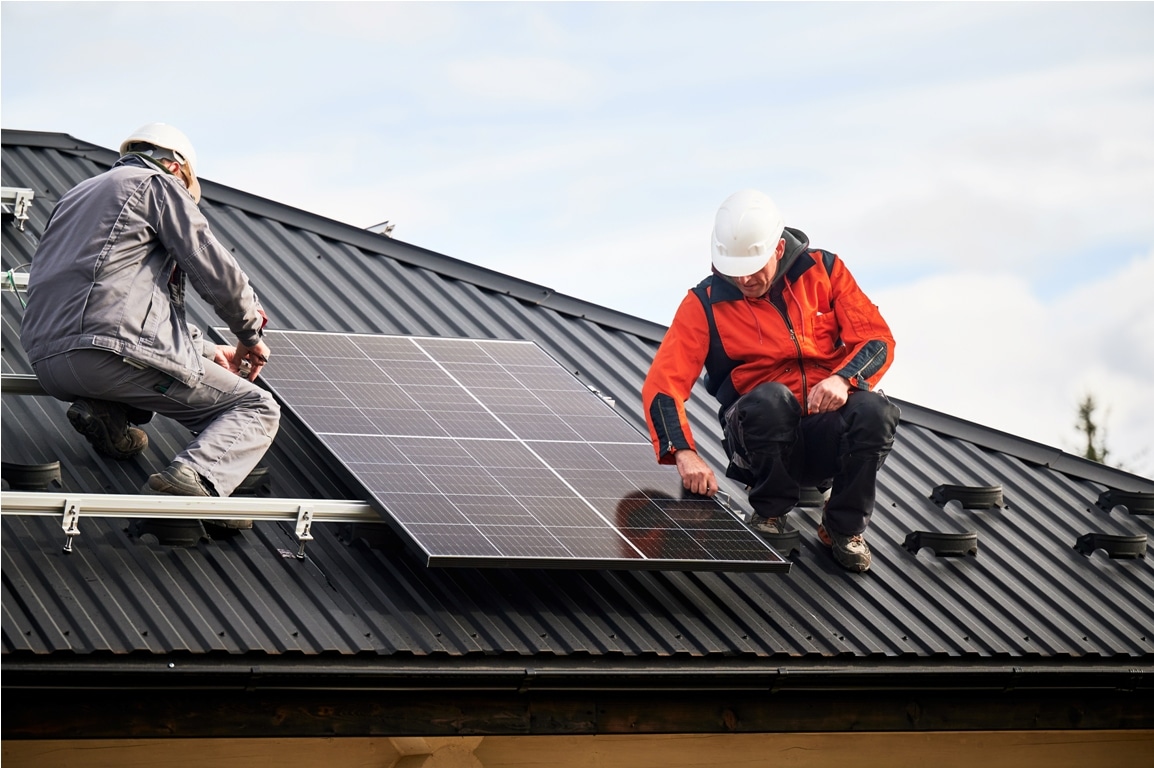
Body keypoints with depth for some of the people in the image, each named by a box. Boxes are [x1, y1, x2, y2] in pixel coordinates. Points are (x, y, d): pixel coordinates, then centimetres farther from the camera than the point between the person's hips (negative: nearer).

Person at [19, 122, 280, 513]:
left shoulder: (76, 195, 33)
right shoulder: (160, 184, 8)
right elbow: (216, 271, 0)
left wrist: (210, 350, 31)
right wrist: (250, 337, 18)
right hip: (115, 348, -8)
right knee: (256, 409, 1)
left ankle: (105, 411, 7)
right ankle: (194, 476, -27)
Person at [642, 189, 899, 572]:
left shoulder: (822, 271, 4)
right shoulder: (707, 303, -1)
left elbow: (877, 339, 0)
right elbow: (662, 384, -8)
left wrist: (843, 378, -22)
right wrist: (684, 453, -24)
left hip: (827, 434, 2)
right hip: (760, 435, -2)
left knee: (873, 410, -31)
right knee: (770, 398, -35)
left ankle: (844, 528, -6)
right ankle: (769, 513, -8)